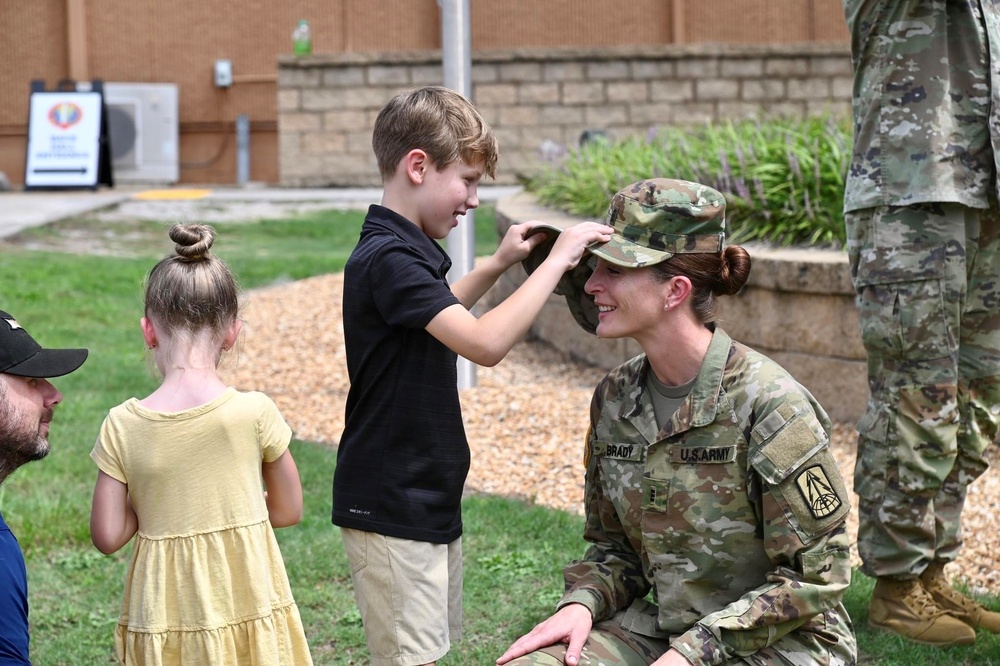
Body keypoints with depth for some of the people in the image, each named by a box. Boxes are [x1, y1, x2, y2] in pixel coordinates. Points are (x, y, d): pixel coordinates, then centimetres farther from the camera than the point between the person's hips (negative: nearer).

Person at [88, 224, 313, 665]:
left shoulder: (122, 427, -8)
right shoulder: (254, 412, -10)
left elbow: (107, 537, -4)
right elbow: (288, 510, 2)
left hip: (165, 618, 1)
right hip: (246, 607, -1)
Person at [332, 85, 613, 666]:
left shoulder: (407, 252, 12)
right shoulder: (387, 258, -21)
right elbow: (485, 343, -29)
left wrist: (496, 266, 20)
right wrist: (556, 261, -22)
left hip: (427, 498, 10)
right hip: (391, 504, -10)